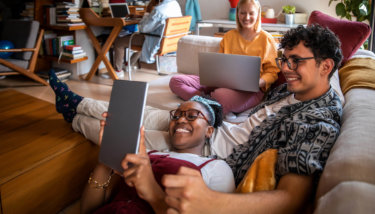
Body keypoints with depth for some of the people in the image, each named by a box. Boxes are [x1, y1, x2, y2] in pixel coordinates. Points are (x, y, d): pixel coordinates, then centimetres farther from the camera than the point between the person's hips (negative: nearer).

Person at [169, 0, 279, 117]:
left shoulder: (266, 39, 8)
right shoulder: (229, 36, 20)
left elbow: (272, 72, 4)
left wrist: (259, 82, -17)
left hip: (250, 90, -5)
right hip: (224, 82, 6)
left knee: (221, 94, -45)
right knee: (175, 81, -14)